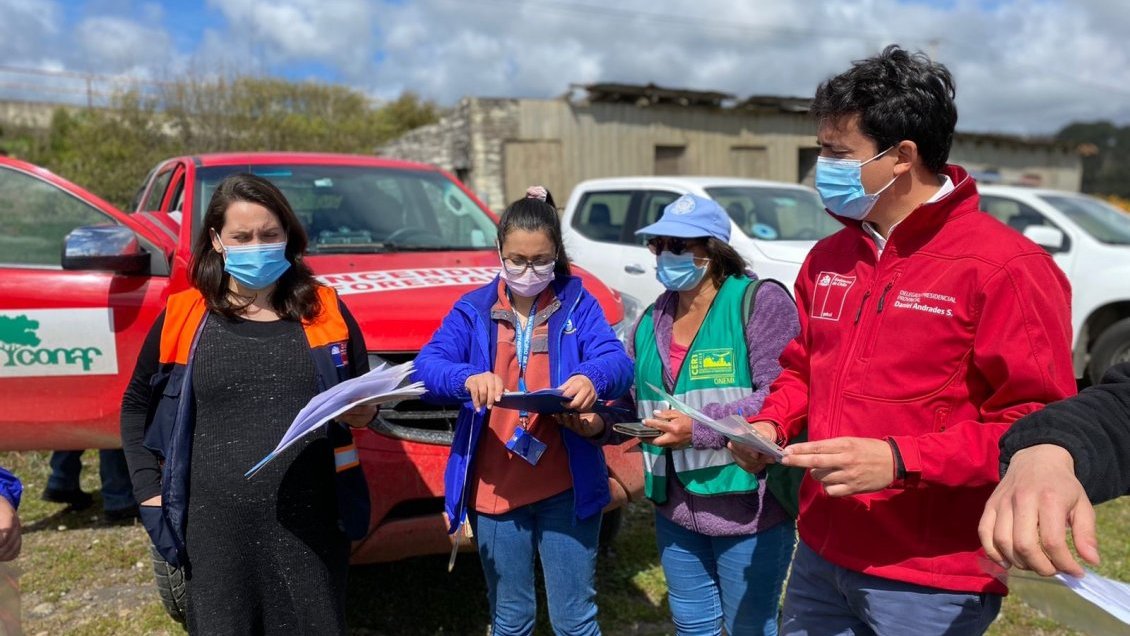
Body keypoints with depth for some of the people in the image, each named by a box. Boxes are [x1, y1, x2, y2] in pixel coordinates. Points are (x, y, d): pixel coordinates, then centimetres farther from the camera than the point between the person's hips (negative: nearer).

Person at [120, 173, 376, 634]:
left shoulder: (325, 310, 2)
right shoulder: (182, 318, 0)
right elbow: (137, 408, 12)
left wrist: (365, 412, -9)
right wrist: (149, 490, 3)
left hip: (311, 522, 1)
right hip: (218, 526, 0)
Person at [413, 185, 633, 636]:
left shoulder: (578, 305, 1)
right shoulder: (473, 310, 3)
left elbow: (618, 363, -14)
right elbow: (425, 367, -9)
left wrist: (592, 378, -38)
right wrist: (467, 377, -32)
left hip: (567, 487, -1)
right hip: (494, 489, 2)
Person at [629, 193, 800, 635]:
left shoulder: (760, 301, -13)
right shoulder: (652, 320, 9)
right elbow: (638, 402, 14)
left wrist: (700, 429, -27)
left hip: (748, 507, -6)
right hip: (675, 508, 7)